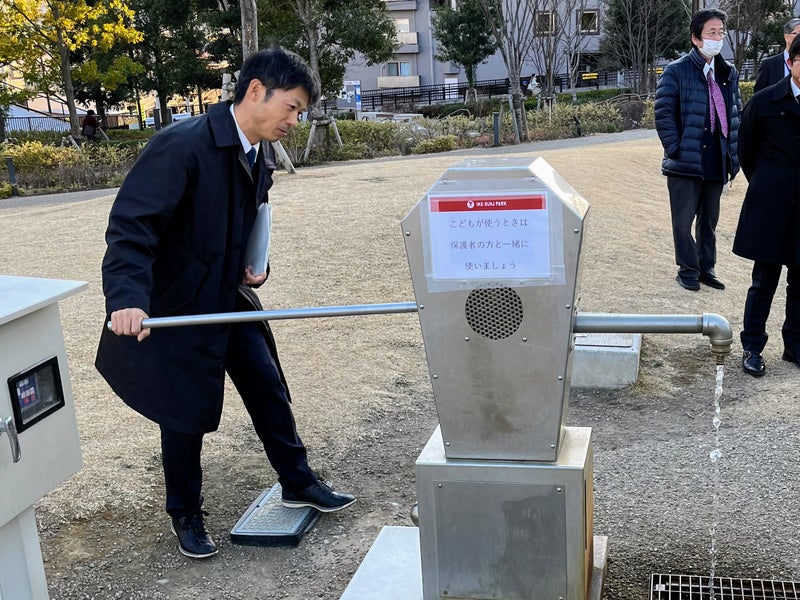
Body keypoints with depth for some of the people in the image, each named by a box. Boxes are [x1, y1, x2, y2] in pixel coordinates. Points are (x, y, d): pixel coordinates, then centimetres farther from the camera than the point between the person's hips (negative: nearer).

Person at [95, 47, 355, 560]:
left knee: (269, 388, 11)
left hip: (231, 300, 7)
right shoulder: (182, 146, -24)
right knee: (188, 413, 4)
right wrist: (128, 297, -43)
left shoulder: (260, 160, 2)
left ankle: (299, 483, 29)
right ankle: (186, 516, 26)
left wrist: (254, 266, 0)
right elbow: (130, 224, -30)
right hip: (179, 305, -7)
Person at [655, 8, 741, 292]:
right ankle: (688, 270, 15)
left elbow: (736, 114, 16)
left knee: (709, 220, 14)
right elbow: (663, 113, -10)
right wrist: (675, 149, -15)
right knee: (683, 221, 2)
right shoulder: (676, 71, -6)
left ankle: (706, 268, 27)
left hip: (716, 162, 5)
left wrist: (734, 153, 9)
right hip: (686, 162, -5)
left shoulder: (729, 73, 12)